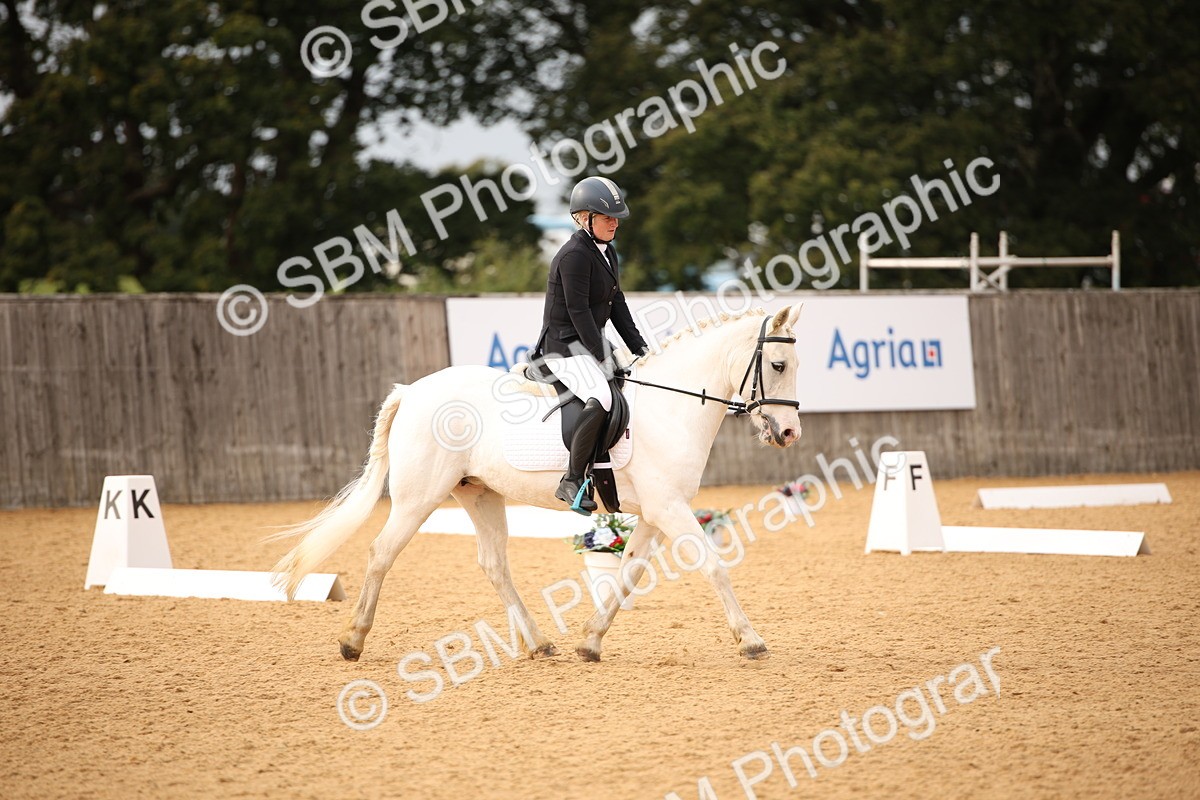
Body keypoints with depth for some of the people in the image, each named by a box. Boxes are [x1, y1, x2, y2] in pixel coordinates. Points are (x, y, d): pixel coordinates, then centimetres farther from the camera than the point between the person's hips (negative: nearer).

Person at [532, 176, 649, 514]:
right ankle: (572, 482, -25)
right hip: (564, 345, -10)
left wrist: (640, 347, 7)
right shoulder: (575, 255, -18)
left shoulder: (606, 251, 11)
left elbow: (616, 304, 15)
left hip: (593, 340, 10)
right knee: (600, 399, -31)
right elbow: (578, 311, -21)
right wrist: (603, 358, -21)